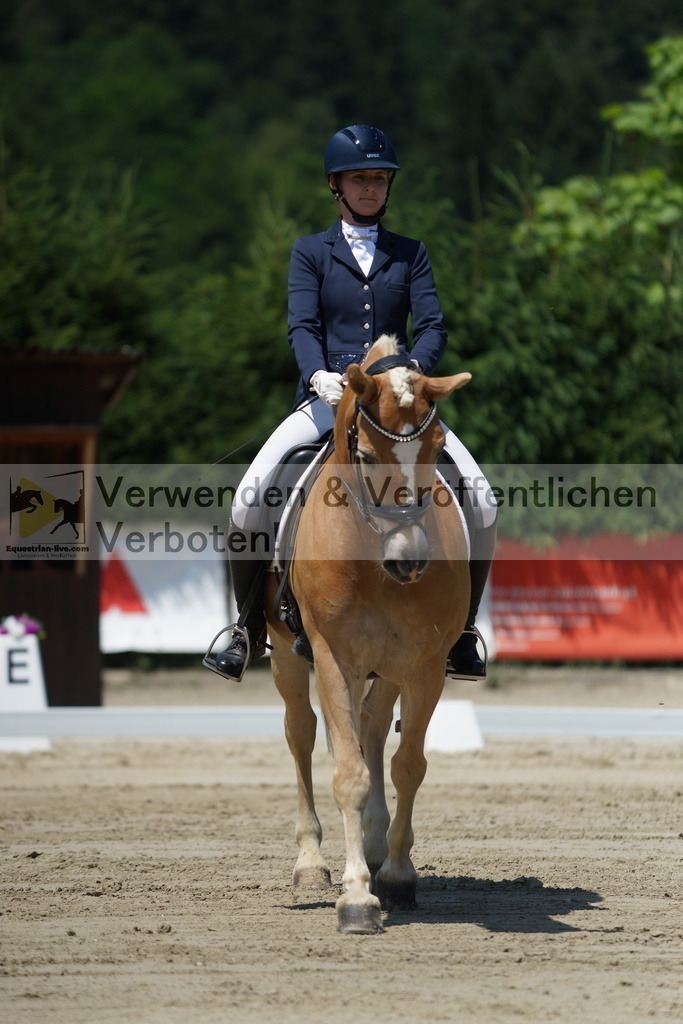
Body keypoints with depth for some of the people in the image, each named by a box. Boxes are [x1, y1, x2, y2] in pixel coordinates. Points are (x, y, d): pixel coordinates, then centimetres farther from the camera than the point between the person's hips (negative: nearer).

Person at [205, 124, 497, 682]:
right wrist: (318, 374, -26)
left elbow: (432, 325, 1)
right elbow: (302, 326, -4)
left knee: (481, 501, -18)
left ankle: (461, 631, 0)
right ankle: (249, 630, -3)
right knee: (249, 497, -21)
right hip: (327, 397, -1)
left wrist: (413, 366, -23)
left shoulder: (410, 254, 13)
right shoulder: (311, 252, 10)